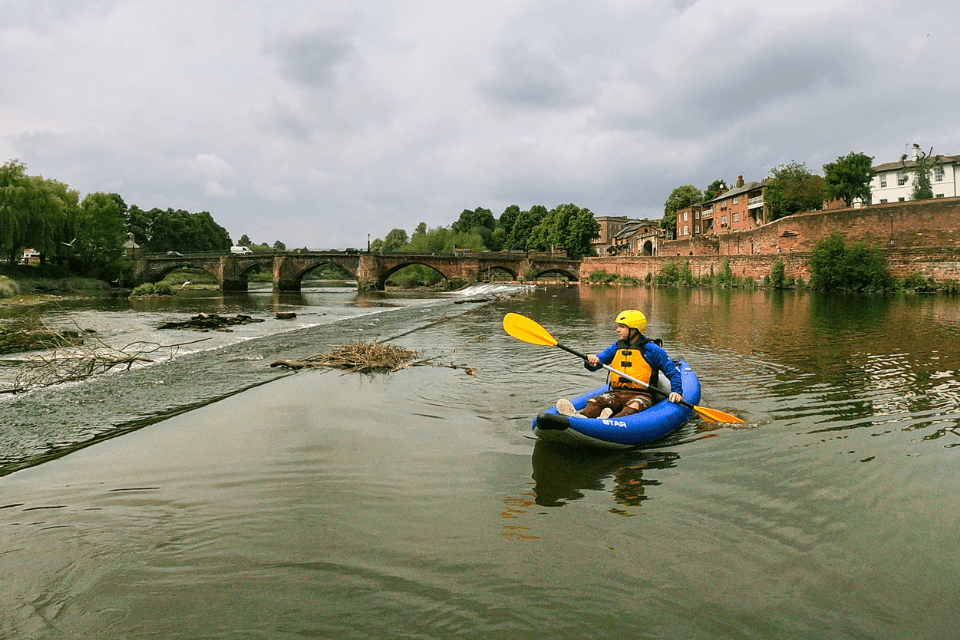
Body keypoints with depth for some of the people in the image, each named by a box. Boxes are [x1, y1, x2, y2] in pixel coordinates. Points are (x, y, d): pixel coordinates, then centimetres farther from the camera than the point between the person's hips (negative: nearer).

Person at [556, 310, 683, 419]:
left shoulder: (652, 350, 3)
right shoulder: (616, 348, 16)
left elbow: (673, 372, 5)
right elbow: (597, 361, 7)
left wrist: (676, 391, -12)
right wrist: (592, 361, -18)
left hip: (641, 395, -3)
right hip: (616, 393, 4)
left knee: (633, 406, -38)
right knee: (594, 402, -26)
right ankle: (582, 416, -57)